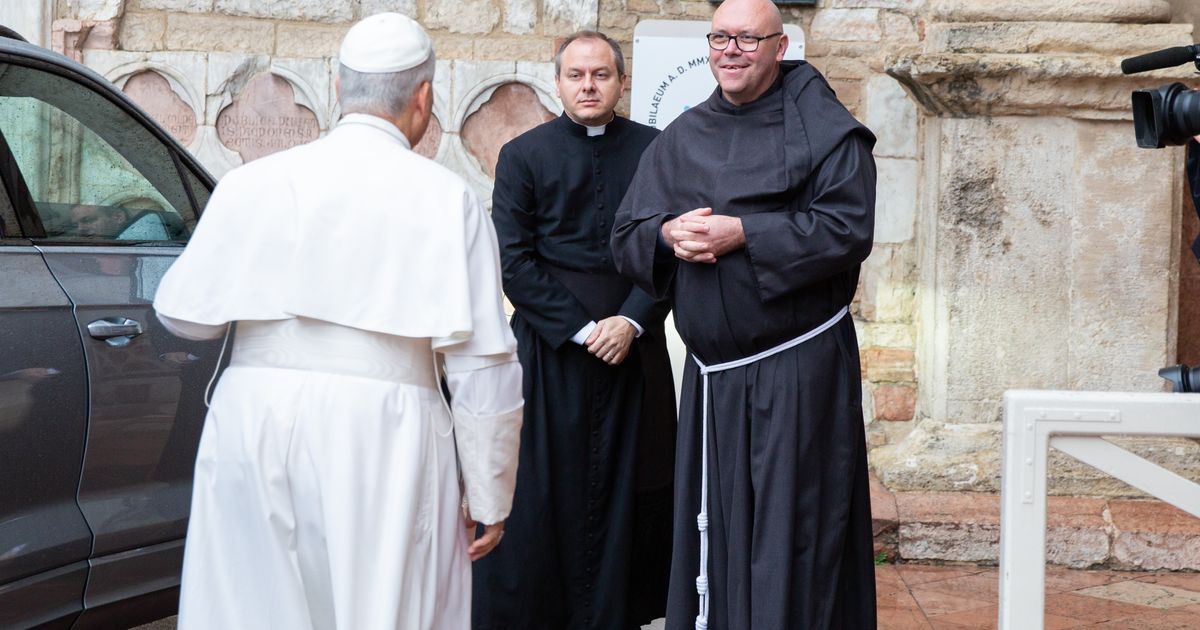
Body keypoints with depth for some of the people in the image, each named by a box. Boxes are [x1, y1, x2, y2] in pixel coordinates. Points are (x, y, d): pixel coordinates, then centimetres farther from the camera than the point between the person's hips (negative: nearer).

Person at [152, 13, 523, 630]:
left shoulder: (253, 183, 3)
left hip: (255, 433, 3)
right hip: (383, 437, -2)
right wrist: (489, 498, 4)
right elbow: (484, 367, -4)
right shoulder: (445, 199, -2)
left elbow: (184, 313, 10)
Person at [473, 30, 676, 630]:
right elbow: (513, 260, -4)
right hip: (550, 347, -2)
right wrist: (581, 330, -10)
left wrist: (631, 321, -10)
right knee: (543, 490, 1)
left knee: (628, 488, 5)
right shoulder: (524, 154, 1)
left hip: (635, 346, 2)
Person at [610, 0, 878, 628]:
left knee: (790, 536, -2)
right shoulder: (681, 140, 14)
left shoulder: (822, 127, -2)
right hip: (711, 373, 5)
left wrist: (741, 235, -19)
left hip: (797, 372, -5)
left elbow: (847, 227, -14)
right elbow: (626, 236, 12)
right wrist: (668, 235, -11)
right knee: (712, 539, 9)